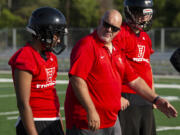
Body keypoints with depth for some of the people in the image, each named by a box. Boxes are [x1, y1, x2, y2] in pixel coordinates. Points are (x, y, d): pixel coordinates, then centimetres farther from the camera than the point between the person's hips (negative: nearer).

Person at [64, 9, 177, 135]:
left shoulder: (117, 50, 16)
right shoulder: (87, 45, -11)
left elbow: (134, 80, 23)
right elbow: (77, 79, -20)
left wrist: (157, 100, 18)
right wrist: (90, 110, -24)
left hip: (112, 119, 8)